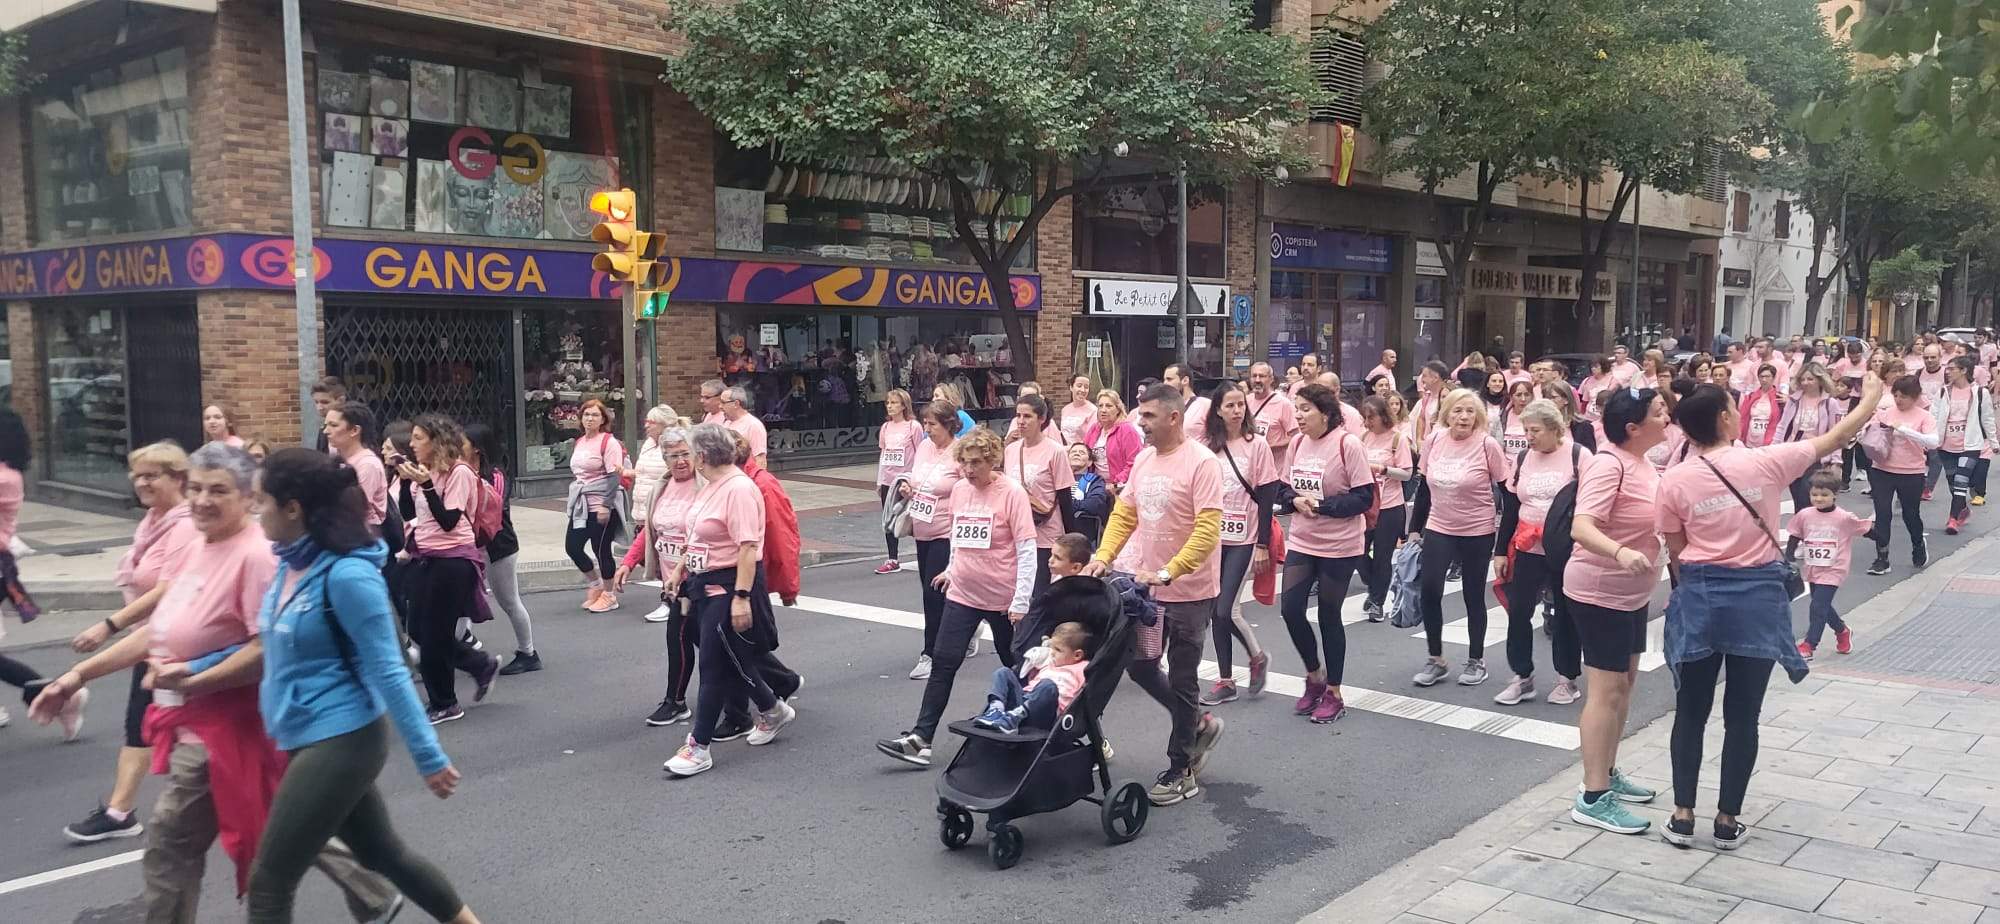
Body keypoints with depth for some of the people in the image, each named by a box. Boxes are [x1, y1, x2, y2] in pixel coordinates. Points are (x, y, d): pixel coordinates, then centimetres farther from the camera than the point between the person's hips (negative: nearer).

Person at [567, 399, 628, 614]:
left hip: (602, 505, -8)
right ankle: (595, 584, 26)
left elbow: (614, 476, -16)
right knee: (572, 546, 6)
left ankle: (609, 596, 12)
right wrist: (572, 502, 21)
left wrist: (606, 504, -22)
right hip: (581, 505, 8)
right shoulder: (578, 443, 14)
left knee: (601, 550, -2)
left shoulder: (609, 442, -10)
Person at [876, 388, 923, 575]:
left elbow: (920, 454, -7)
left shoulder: (913, 426, -8)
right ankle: (893, 560, 16)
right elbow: (882, 454, 15)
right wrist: (879, 481, 15)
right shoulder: (886, 427, 9)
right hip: (888, 481, 6)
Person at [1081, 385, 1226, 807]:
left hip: (1188, 591, -7)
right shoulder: (1142, 459, 5)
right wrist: (1103, 557, -3)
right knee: (1139, 666, 13)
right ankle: (1198, 725, 34)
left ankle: (1182, 772, 19)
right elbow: (1124, 514, 11)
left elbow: (1207, 530, -23)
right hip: (1147, 585, 7)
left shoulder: (1201, 463, -18)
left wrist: (1166, 573, -28)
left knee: (1182, 680, 4)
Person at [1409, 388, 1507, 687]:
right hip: (1438, 530, 3)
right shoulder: (1434, 441, -2)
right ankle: (1436, 660, 11)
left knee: (1473, 596, 8)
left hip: (1477, 533, -3)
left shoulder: (1487, 445, -13)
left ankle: (1476, 660, 26)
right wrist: (1415, 528, 10)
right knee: (1429, 592, -6)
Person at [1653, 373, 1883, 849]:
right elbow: (1834, 439, 4)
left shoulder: (1674, 480, -7)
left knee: (1691, 712, 12)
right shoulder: (1765, 461, -9)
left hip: (1700, 595, 0)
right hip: (1757, 595, 0)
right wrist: (1870, 399, 20)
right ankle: (1728, 820, 15)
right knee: (1742, 716, 9)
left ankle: (1682, 816, 13)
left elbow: (1676, 551, 0)